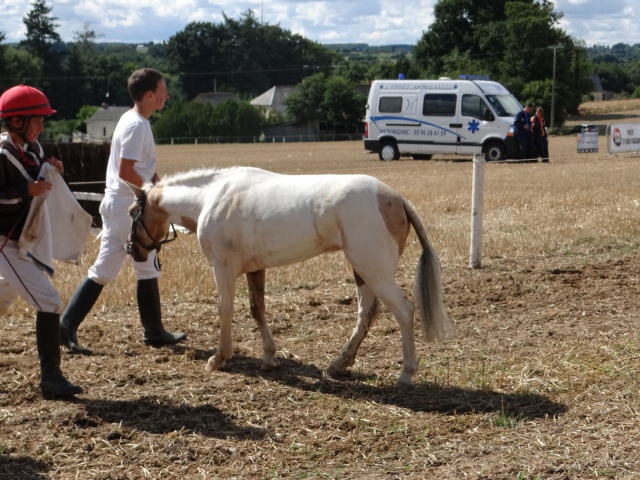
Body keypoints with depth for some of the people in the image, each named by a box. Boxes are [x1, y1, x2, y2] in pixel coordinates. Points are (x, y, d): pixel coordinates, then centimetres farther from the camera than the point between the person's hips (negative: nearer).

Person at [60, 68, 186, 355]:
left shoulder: (133, 121, 13)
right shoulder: (136, 126, -17)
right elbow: (125, 172, -22)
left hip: (116, 205, 9)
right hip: (129, 207, -9)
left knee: (103, 271, 9)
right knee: (147, 270, 4)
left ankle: (67, 326, 6)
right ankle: (154, 332, 16)